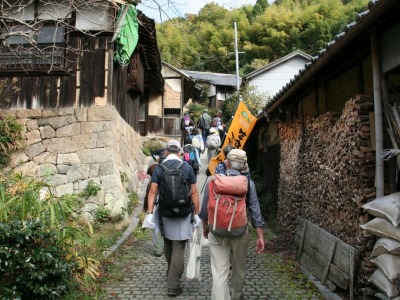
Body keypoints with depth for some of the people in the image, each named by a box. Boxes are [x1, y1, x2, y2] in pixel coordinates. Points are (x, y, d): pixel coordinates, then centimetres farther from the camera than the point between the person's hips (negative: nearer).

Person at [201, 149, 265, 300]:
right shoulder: (248, 183, -6)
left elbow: (205, 208, 2)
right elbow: (255, 211, -6)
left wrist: (205, 227, 18)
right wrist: (260, 237, 0)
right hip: (240, 232, 1)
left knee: (219, 272, 2)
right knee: (239, 269, 22)